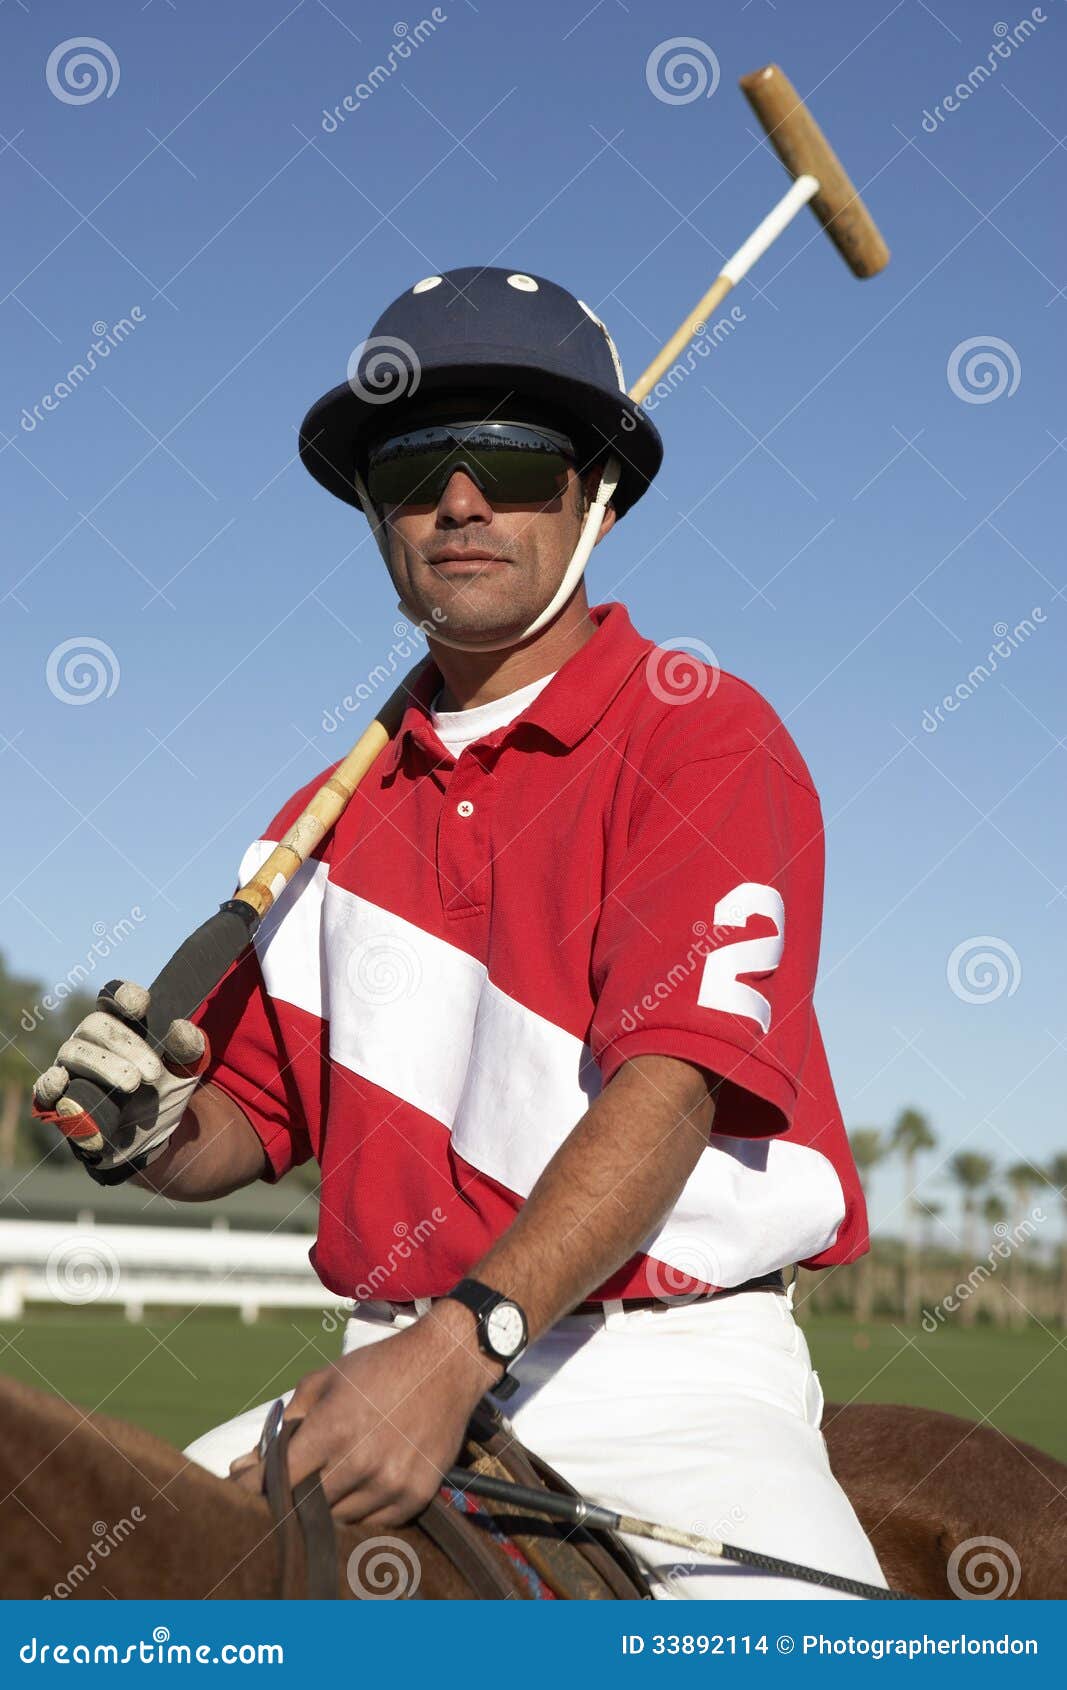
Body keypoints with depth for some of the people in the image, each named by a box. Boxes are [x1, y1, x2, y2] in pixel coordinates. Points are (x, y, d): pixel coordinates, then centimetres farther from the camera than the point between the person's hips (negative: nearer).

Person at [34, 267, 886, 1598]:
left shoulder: (703, 734, -4)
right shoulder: (336, 818, 13)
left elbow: (672, 1081, -16)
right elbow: (247, 1118, 18)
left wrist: (463, 1346, -28)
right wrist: (153, 1125, -7)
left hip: (663, 1364, -4)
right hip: (393, 1364, 5)